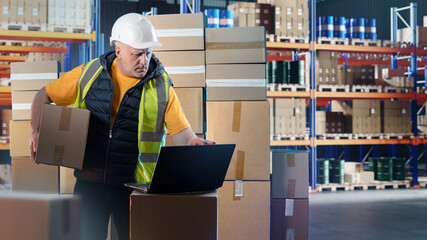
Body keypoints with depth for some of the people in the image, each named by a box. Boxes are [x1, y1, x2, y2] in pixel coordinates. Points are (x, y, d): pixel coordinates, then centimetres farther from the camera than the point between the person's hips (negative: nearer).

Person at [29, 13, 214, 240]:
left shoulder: (161, 86, -2)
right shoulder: (89, 74, 1)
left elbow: (181, 130, -2)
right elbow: (44, 96, 10)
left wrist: (193, 143, -25)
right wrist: (35, 132, -5)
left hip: (135, 186, 0)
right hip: (90, 181, 1)